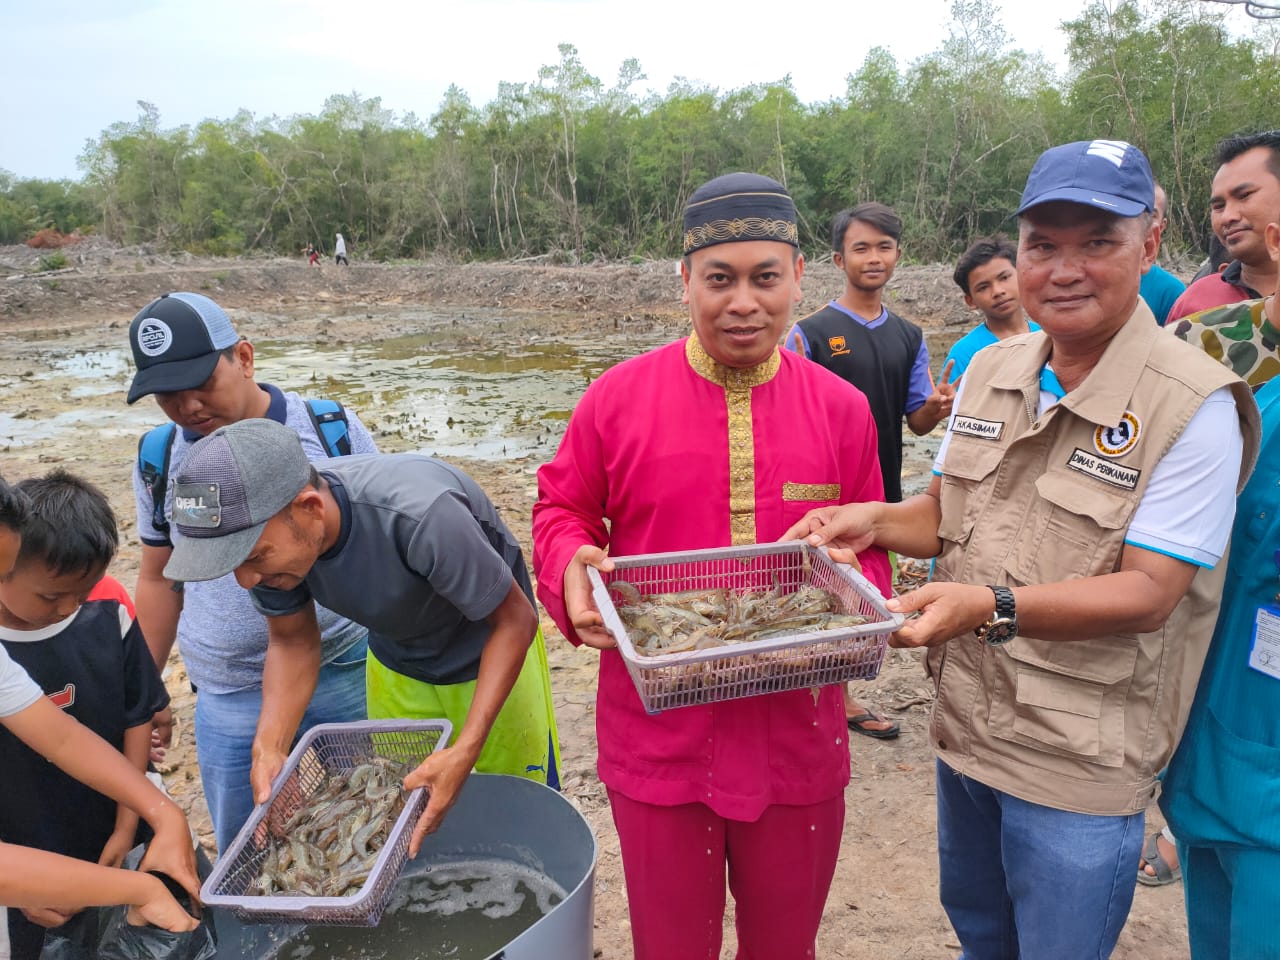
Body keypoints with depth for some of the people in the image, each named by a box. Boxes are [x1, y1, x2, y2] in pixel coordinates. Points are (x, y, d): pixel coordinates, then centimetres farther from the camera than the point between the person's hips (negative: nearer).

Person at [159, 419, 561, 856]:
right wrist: (268, 748, -23)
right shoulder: (269, 533, -23)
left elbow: (514, 621, -29)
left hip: (492, 658, -4)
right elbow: (293, 642, -7)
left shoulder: (420, 516, -41)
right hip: (397, 665, 5)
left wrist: (466, 751, -37)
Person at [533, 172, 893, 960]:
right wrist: (571, 568, -17)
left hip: (799, 741, 2)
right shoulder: (618, 398, -7)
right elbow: (561, 509, 4)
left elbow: (869, 548, 7)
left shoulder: (842, 409, -2)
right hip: (658, 741, -1)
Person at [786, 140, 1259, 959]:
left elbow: (1148, 594, -22)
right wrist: (877, 521, -12)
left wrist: (993, 607, -36)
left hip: (1080, 768, -5)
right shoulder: (991, 370, 0)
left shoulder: (1194, 407, -19)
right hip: (966, 726, 6)